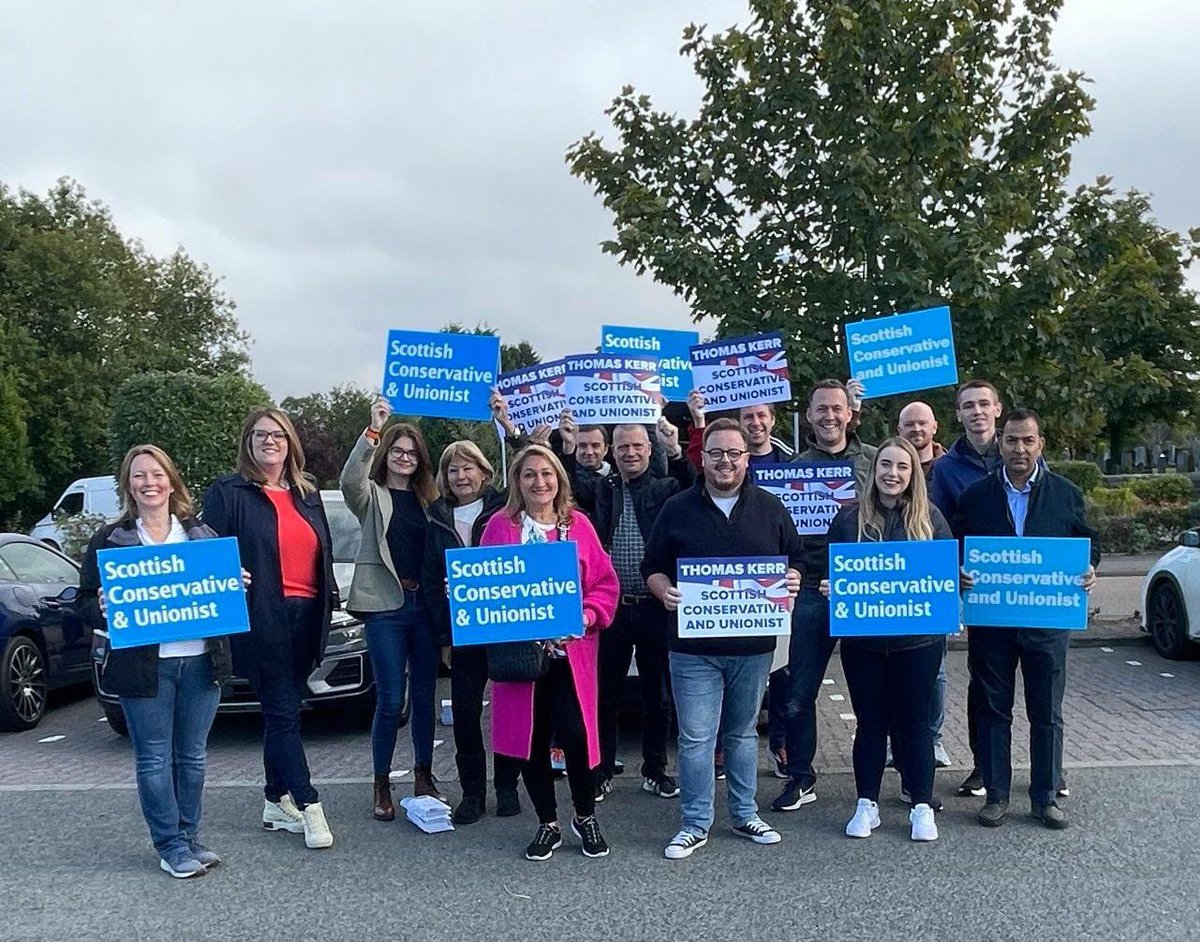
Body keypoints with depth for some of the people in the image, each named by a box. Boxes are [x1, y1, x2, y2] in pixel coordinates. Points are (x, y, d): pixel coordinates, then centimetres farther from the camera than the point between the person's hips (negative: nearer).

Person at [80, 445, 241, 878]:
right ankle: (171, 846, 15)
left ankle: (190, 838, 25)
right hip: (144, 667, -3)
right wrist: (103, 608, -20)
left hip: (201, 661, 3)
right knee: (155, 758, 3)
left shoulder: (201, 534, 10)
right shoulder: (110, 540, 2)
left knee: (193, 756, 11)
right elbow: (86, 605, 2)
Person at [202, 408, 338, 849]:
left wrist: (330, 599, 13)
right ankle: (309, 806, -1)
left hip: (306, 617, 6)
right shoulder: (228, 493, -1)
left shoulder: (307, 494, 16)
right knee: (283, 712, -4)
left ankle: (276, 802, 23)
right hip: (262, 619, -6)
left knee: (284, 711, 13)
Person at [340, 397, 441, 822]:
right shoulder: (371, 495, 1)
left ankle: (424, 775, 25)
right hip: (385, 604, -4)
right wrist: (374, 429, -28)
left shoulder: (428, 498, 14)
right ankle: (382, 785, 12)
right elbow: (350, 479, -21)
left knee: (425, 695, 11)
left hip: (425, 604, 4)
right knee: (390, 701, -2)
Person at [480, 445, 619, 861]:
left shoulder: (578, 525, 5)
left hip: (571, 651, 0)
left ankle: (585, 816, 19)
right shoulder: (500, 526, 3)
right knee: (531, 737, 7)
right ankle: (548, 823, 25)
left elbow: (605, 582, 4)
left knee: (575, 734, -6)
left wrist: (588, 615, -11)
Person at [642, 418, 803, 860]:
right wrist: (666, 592, -15)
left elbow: (794, 560, 12)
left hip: (753, 645, 2)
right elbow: (652, 567, 5)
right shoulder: (678, 509, 0)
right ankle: (695, 824, 15)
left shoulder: (770, 508, 5)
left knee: (743, 733, 17)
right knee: (696, 737, 1)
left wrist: (791, 581, -10)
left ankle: (745, 814, 31)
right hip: (694, 645, -2)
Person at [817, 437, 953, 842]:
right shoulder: (849, 518, 2)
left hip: (918, 638, 0)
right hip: (862, 638, 1)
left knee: (914, 721, 9)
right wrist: (830, 588, -12)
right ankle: (866, 805, 22)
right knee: (869, 722, 10)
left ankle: (922, 806, 21)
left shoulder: (930, 518, 2)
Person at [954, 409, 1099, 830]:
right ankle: (996, 795, 19)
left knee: (1047, 712, 8)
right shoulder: (976, 496, 3)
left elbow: (1088, 543, 9)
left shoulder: (1067, 494, 4)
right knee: (993, 711, 8)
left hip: (1047, 620, 0)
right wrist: (959, 574, -14)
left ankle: (1045, 797, 21)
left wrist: (1088, 570, -11)